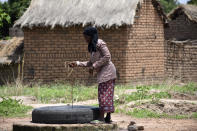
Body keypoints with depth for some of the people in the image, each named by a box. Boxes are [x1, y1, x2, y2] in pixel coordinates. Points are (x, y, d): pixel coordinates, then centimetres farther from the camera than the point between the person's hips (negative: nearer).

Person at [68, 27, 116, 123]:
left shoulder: (99, 43, -10)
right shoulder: (92, 47, 19)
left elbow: (107, 56, -18)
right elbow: (90, 63, 22)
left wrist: (94, 66, -17)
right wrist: (77, 63, 14)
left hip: (107, 71, -10)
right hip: (102, 73, 10)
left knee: (103, 94, -11)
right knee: (107, 95, 8)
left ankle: (101, 118, -13)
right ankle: (108, 117, 10)